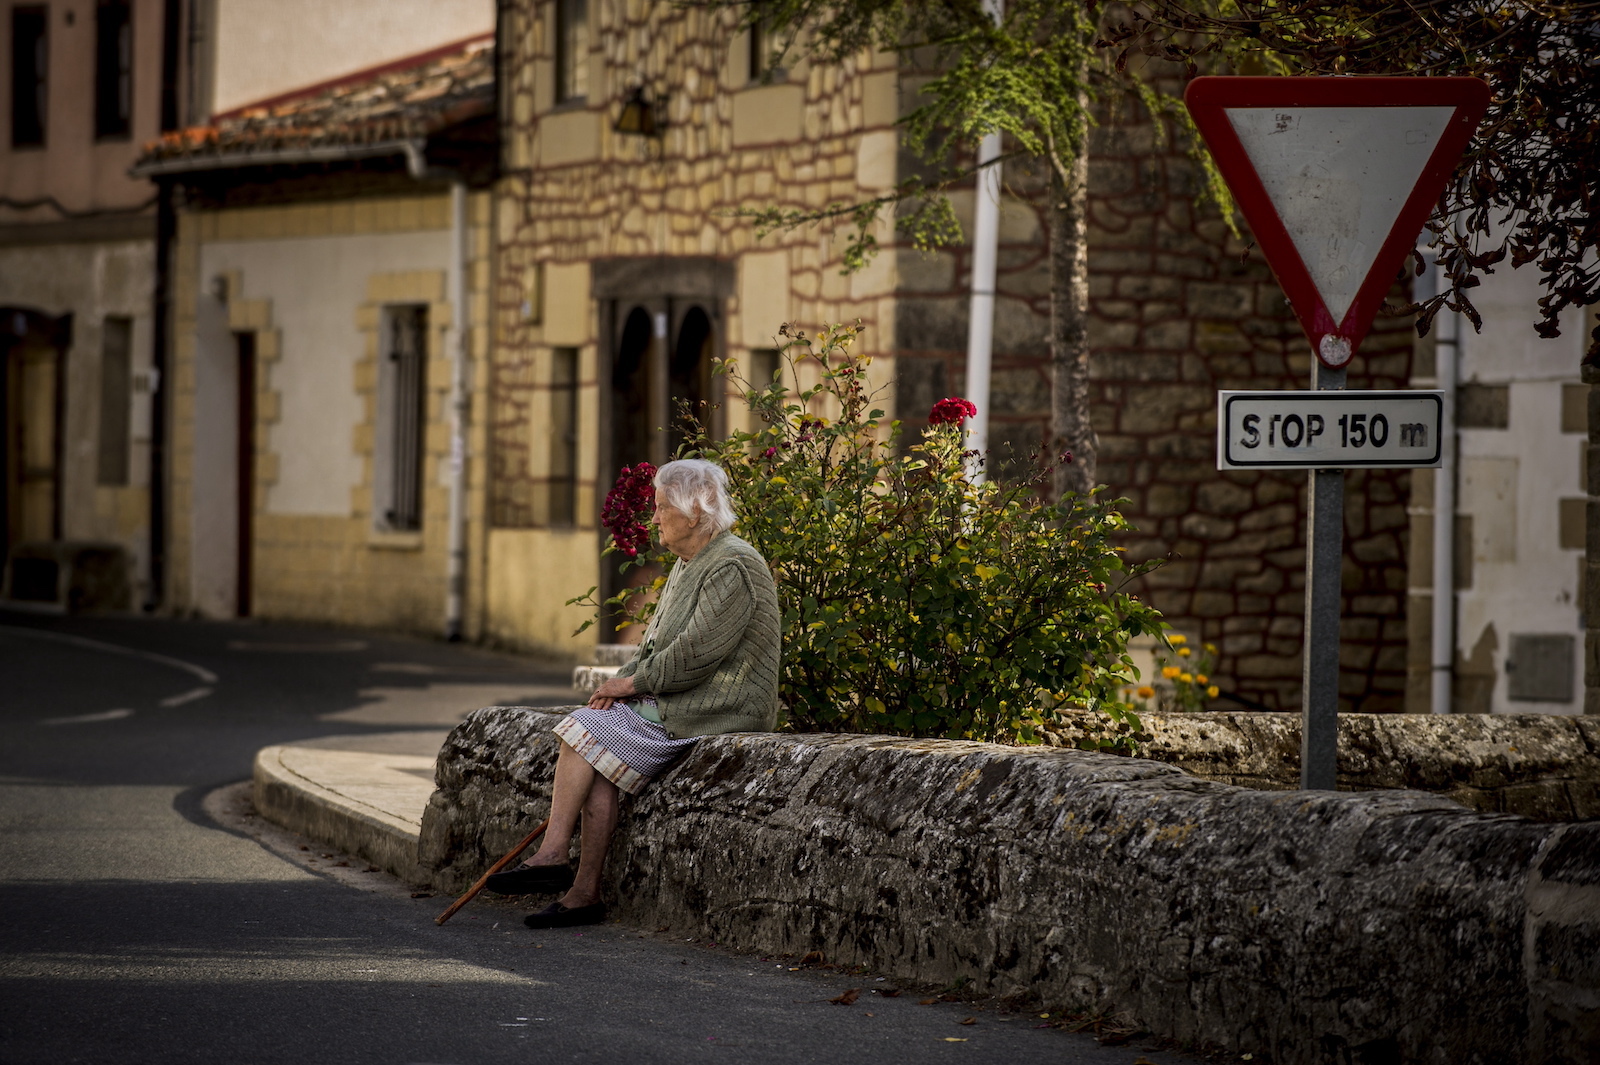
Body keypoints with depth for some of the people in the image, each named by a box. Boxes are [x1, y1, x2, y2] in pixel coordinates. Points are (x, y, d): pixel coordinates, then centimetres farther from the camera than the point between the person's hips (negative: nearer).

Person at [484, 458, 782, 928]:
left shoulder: (733, 567, -14)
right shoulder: (688, 564, 18)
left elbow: (694, 655, -20)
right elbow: (657, 643, 22)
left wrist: (632, 682, -11)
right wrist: (624, 681, 2)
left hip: (714, 711, -9)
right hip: (673, 703, 9)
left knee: (588, 731, -18)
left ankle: (552, 857, -15)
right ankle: (583, 893, -18)